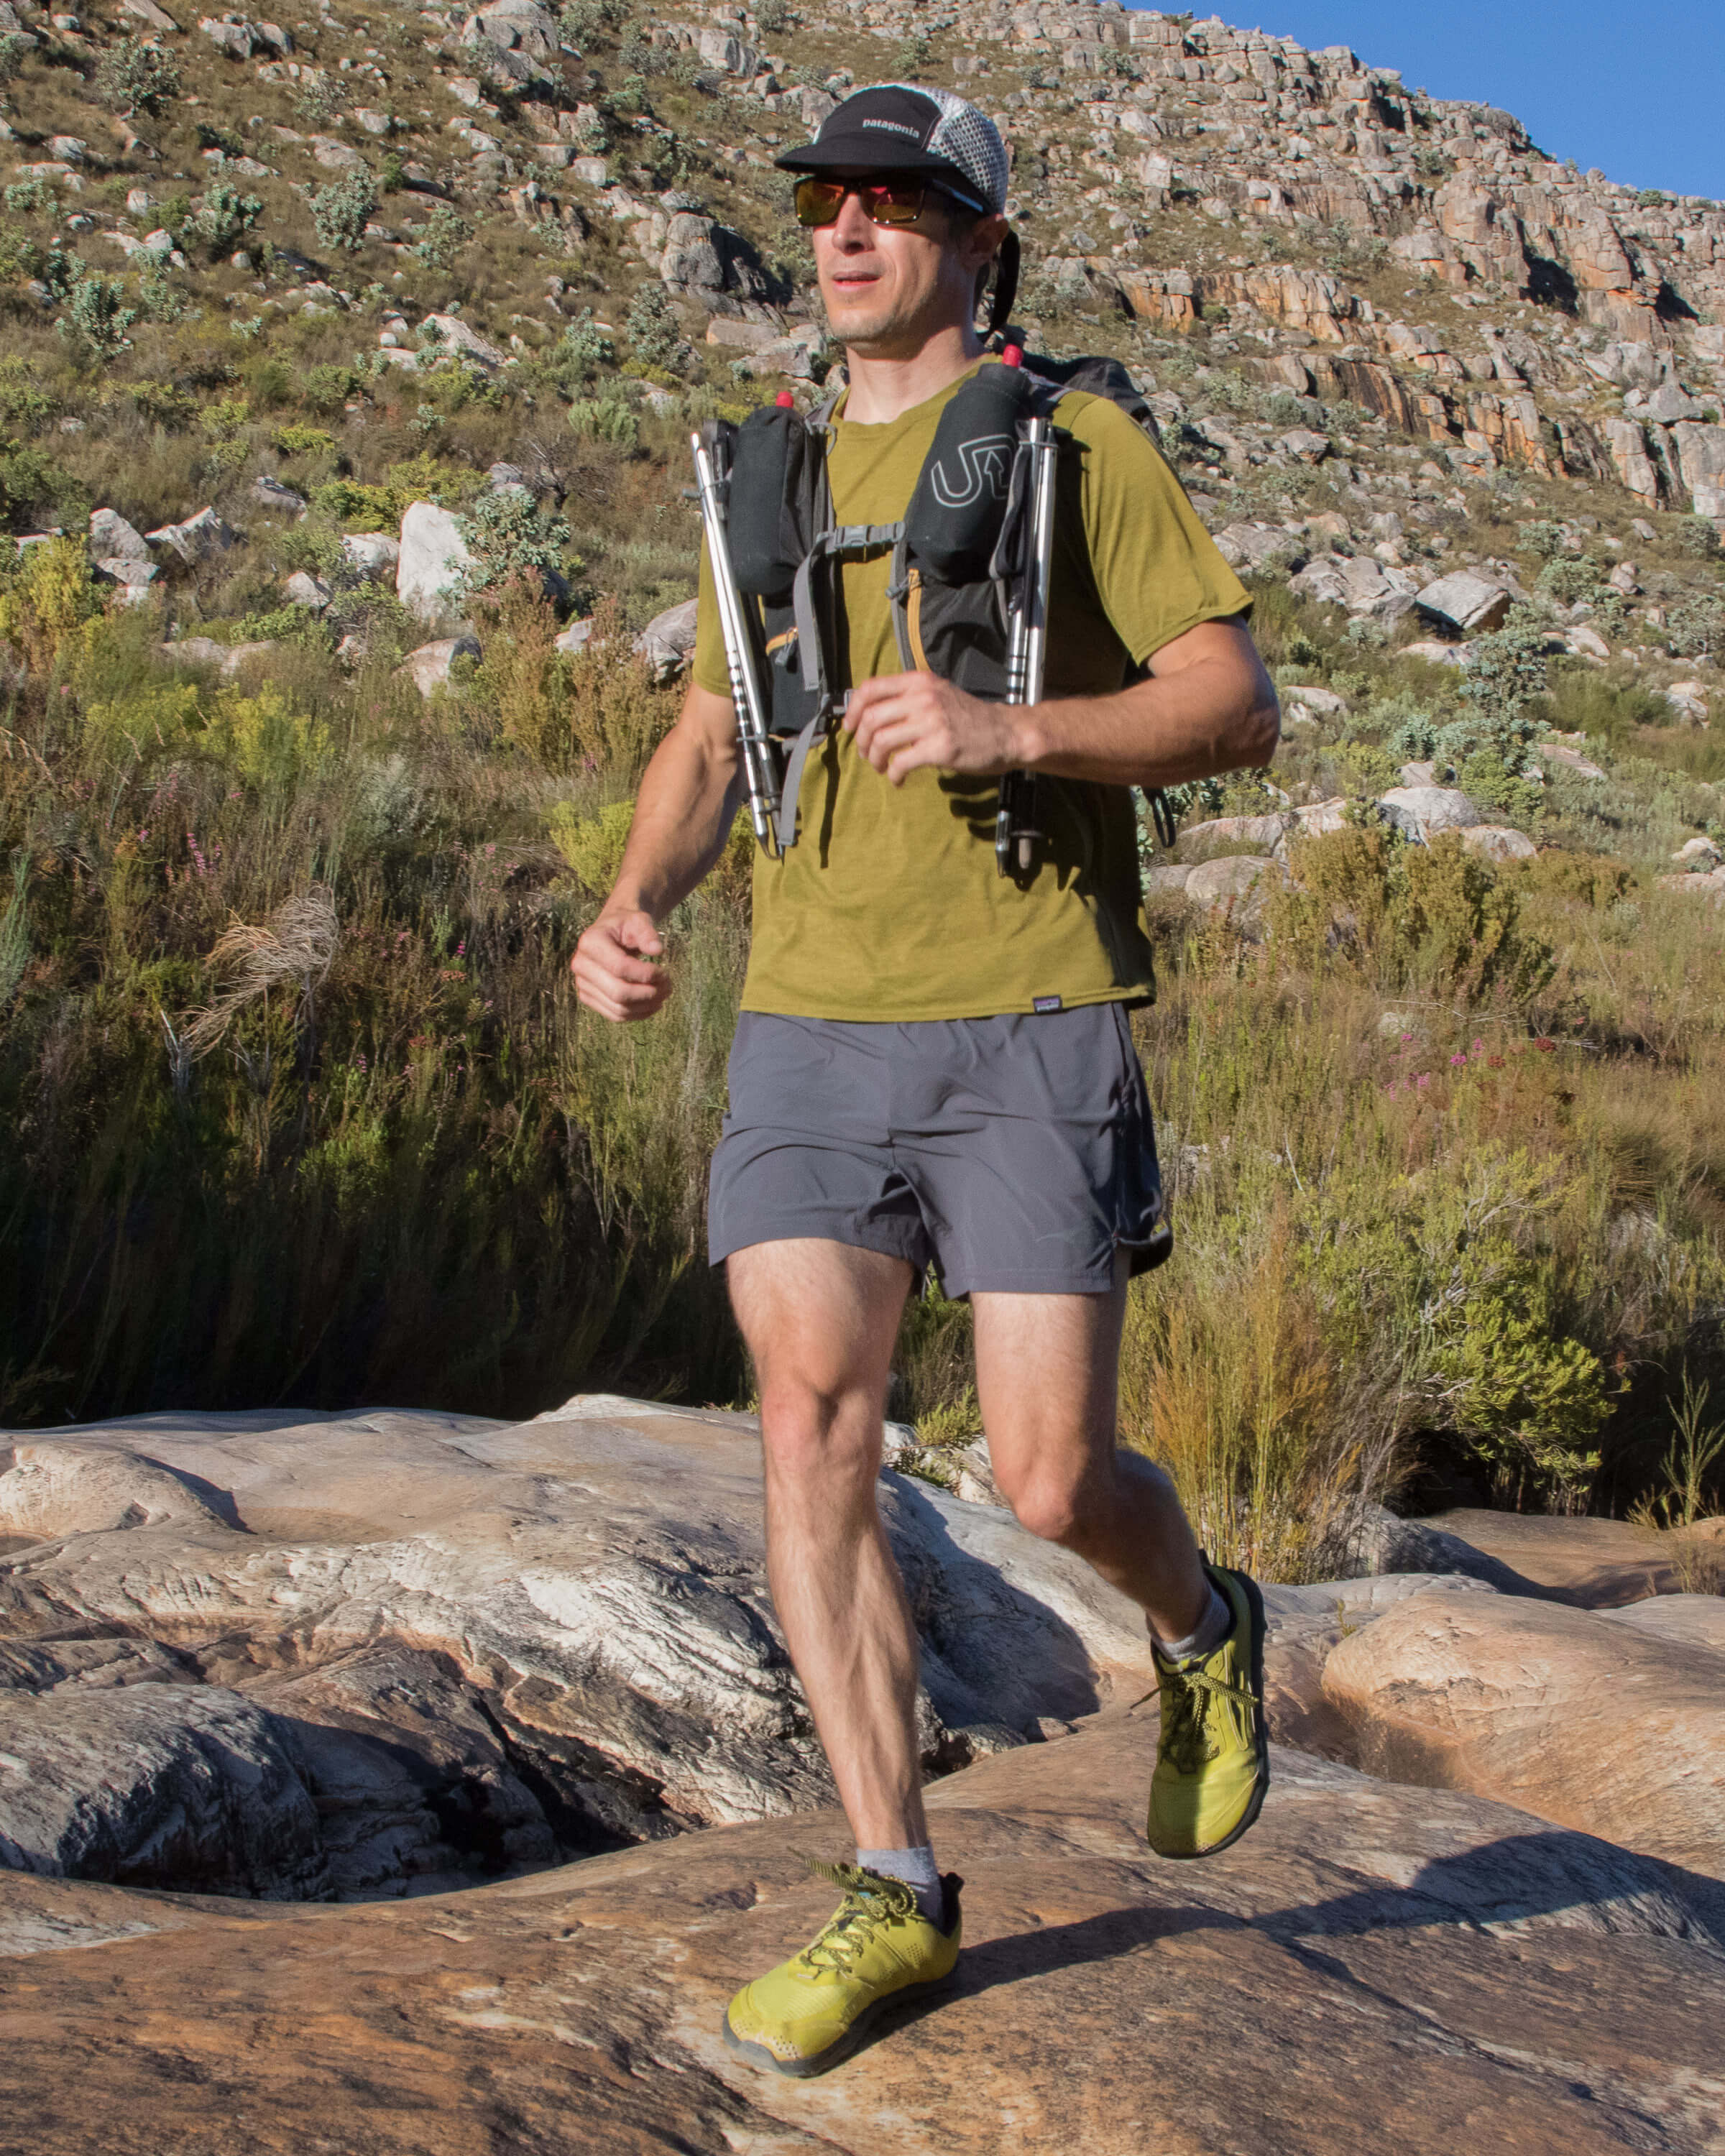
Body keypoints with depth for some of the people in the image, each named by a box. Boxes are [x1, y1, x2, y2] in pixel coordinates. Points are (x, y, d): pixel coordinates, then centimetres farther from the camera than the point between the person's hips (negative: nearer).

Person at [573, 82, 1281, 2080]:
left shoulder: (1077, 446, 0)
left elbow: (1241, 708, -5)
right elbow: (711, 735, 18)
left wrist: (1013, 730, -22)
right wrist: (632, 904, -2)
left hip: (1026, 1027, -4)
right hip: (809, 1029, 5)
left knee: (1050, 1479, -6)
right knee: (812, 1433, -7)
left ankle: (1205, 1630, 31)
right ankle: (893, 1893, 4)